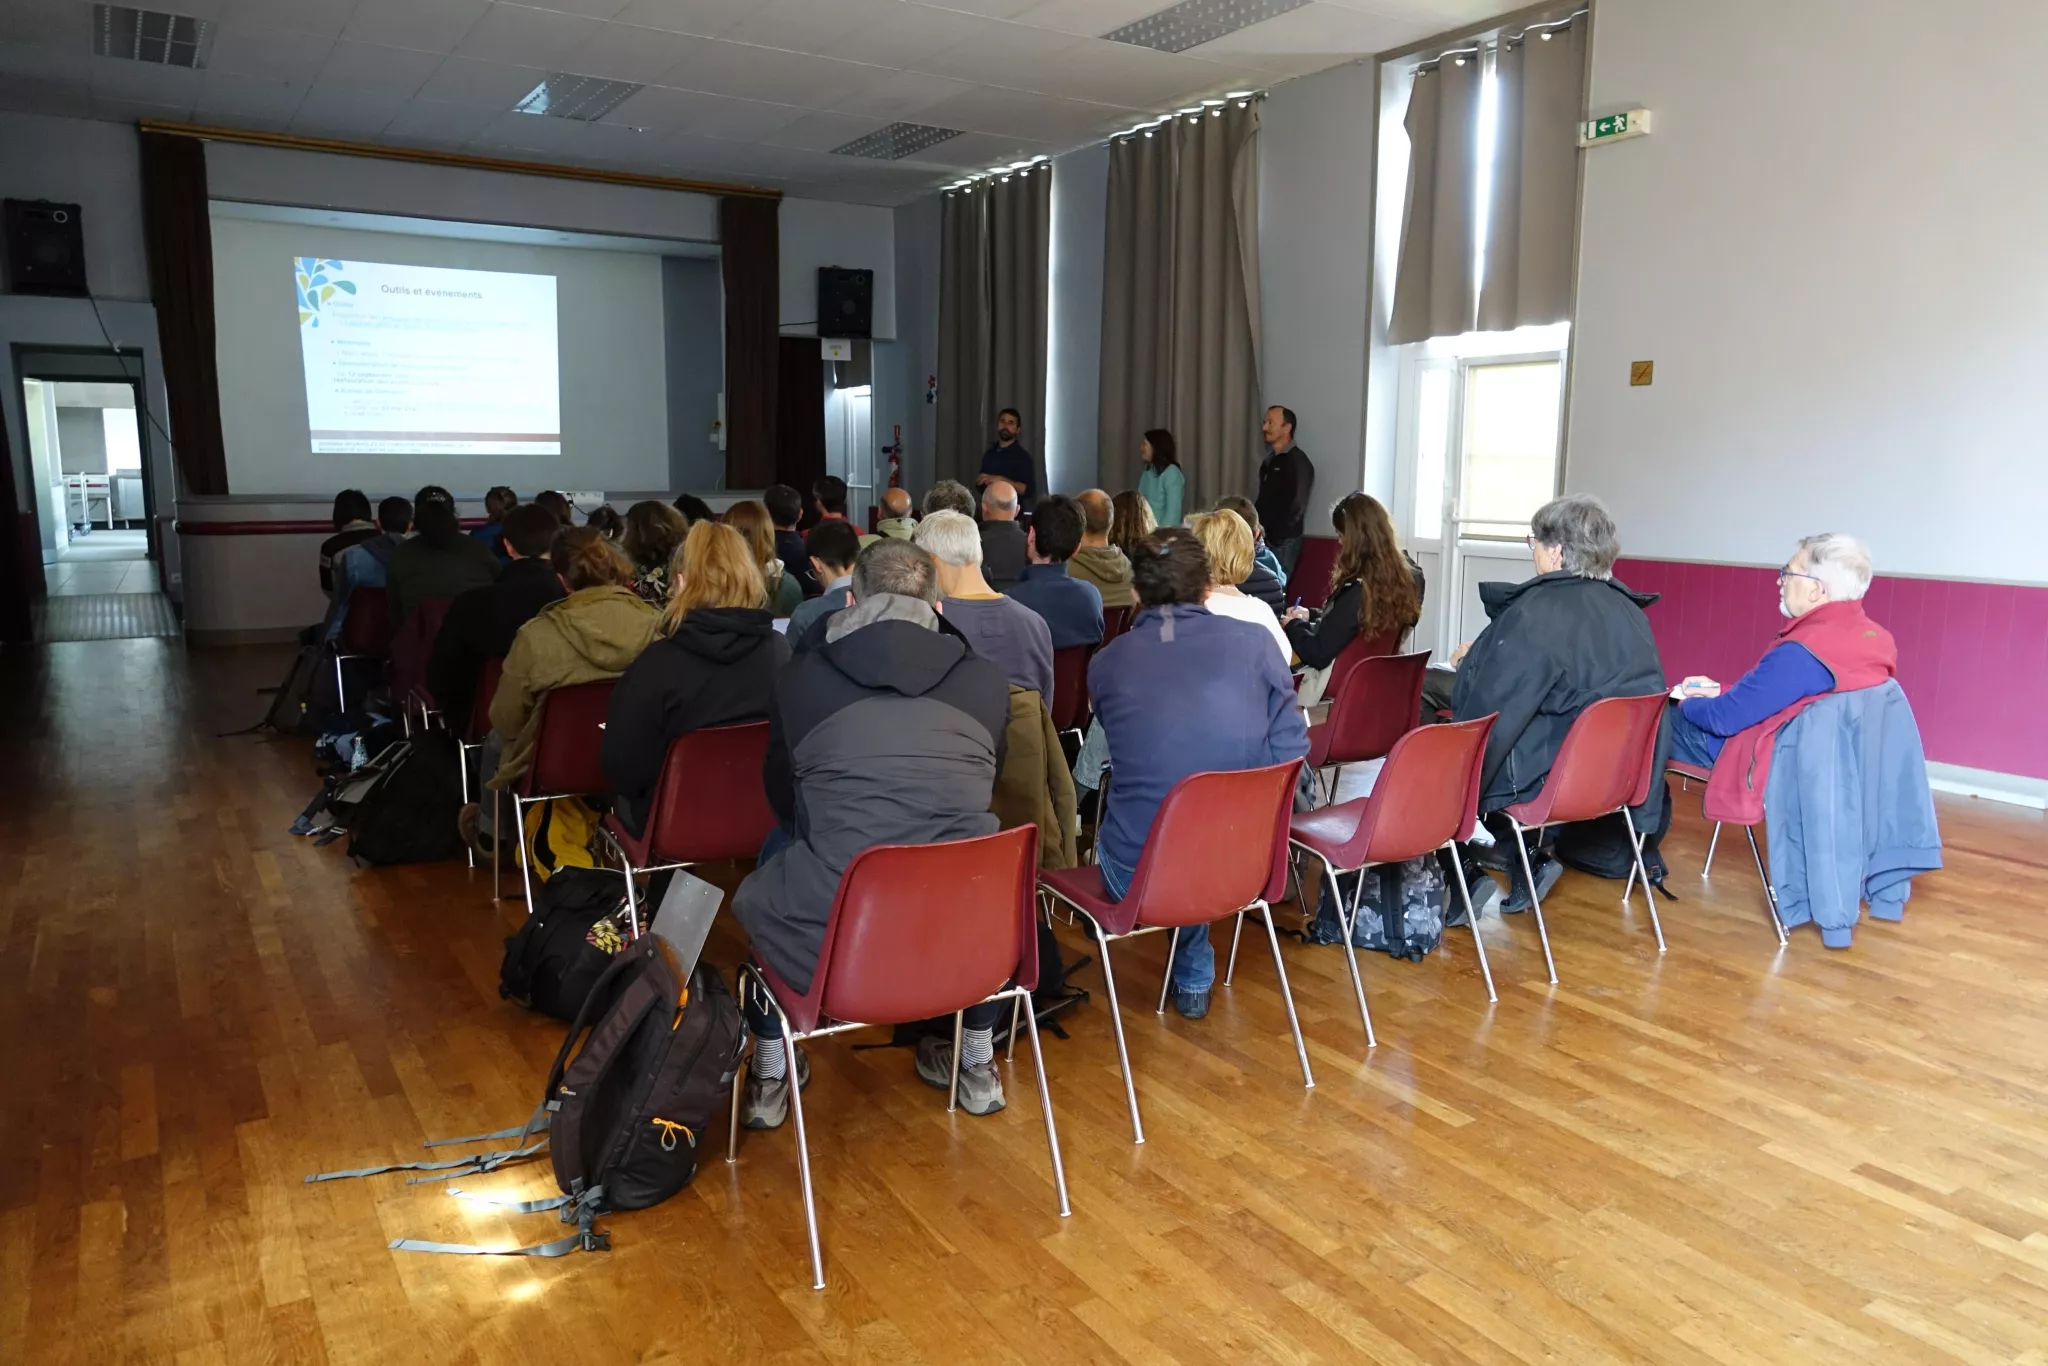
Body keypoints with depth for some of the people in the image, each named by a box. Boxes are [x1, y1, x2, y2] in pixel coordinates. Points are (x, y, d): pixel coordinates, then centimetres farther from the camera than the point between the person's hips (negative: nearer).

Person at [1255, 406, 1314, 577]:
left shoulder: (1298, 462, -10)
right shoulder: (1269, 461, 15)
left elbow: (1296, 509, -15)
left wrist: (1275, 537, -15)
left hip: (1283, 542, -7)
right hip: (1265, 539, 7)